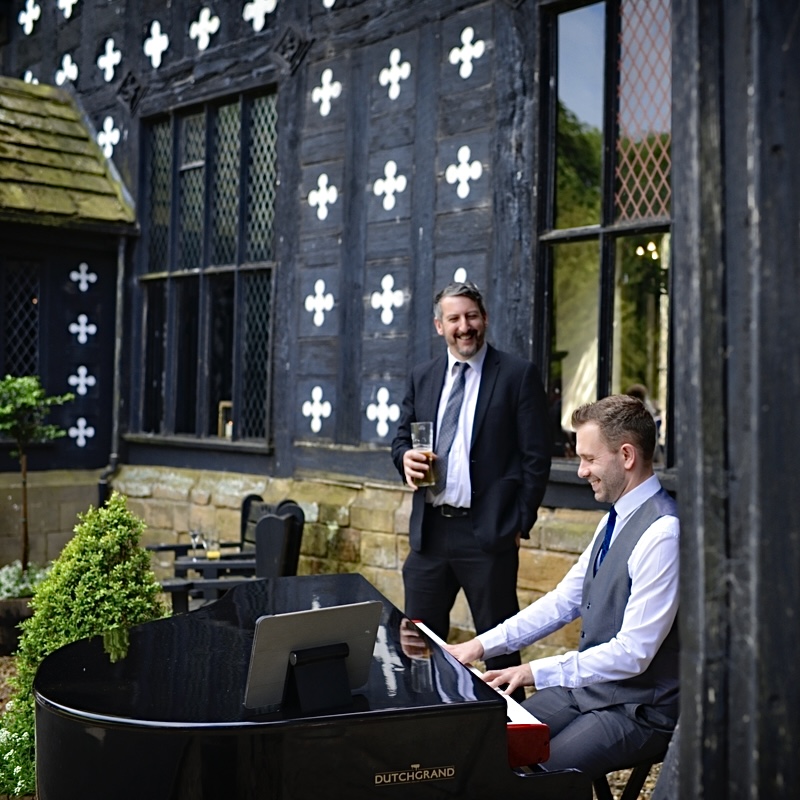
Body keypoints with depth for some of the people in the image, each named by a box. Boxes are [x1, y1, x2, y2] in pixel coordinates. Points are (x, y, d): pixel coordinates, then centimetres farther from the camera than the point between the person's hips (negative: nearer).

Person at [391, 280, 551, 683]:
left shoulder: (518, 375, -3)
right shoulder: (421, 377, 11)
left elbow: (536, 456, -4)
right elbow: (401, 438, 18)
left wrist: (520, 524, -8)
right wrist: (406, 457, -6)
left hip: (487, 531, -5)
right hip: (429, 529, 5)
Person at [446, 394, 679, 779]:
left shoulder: (662, 534, -23)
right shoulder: (615, 519, 6)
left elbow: (633, 653, -24)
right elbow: (564, 600, 11)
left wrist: (536, 672, -22)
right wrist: (483, 645, 3)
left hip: (639, 711, -8)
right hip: (587, 686, 8)